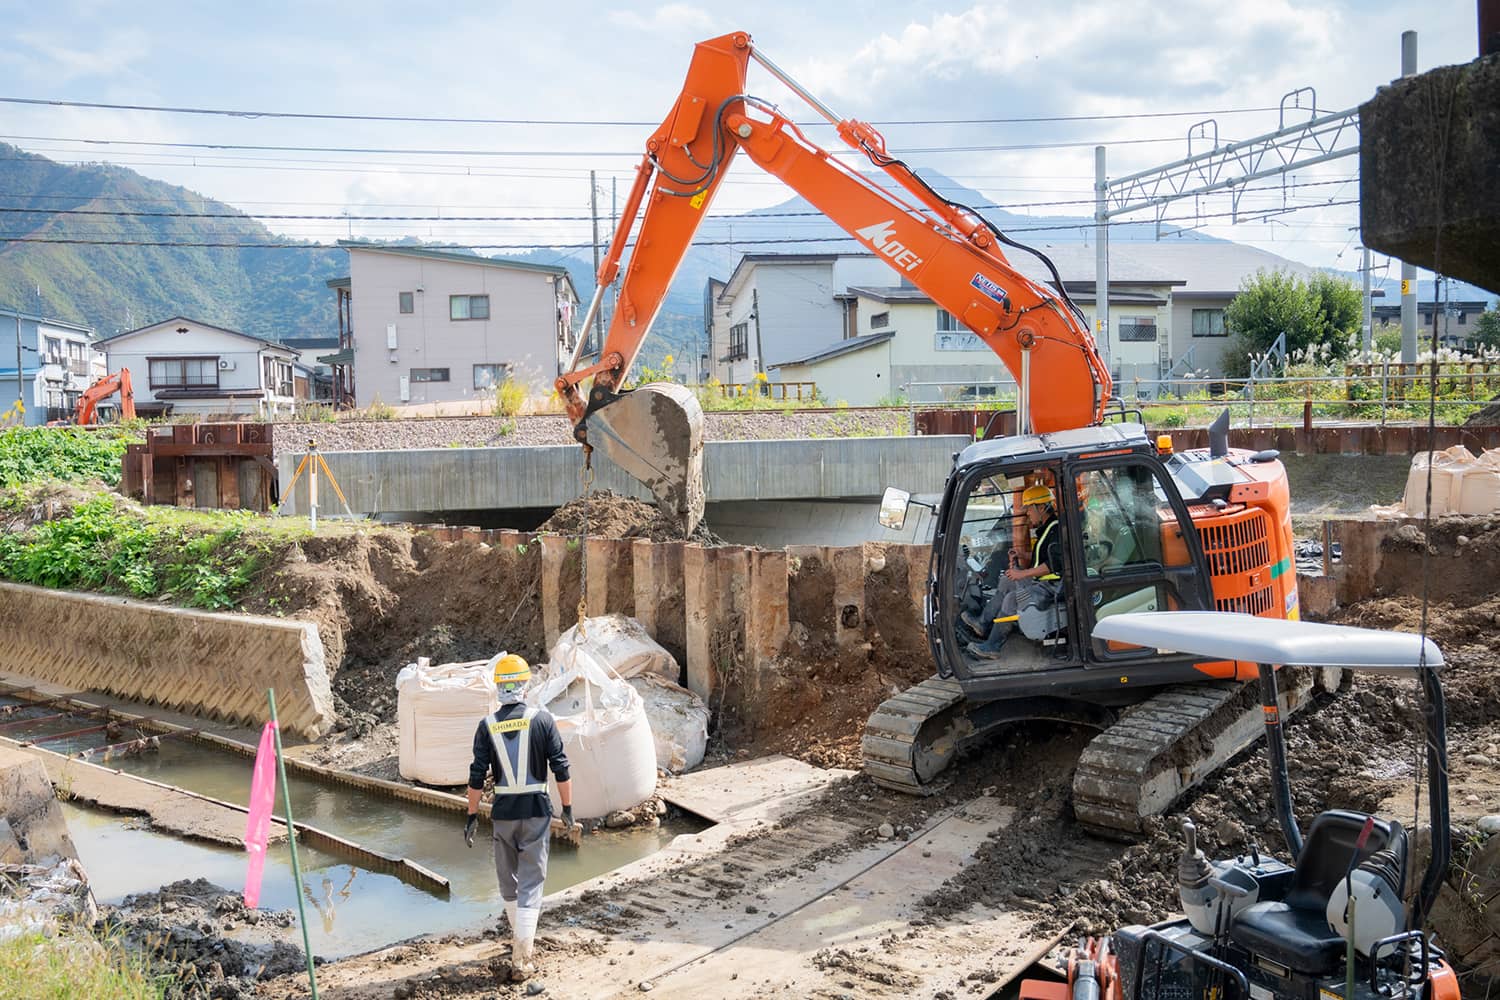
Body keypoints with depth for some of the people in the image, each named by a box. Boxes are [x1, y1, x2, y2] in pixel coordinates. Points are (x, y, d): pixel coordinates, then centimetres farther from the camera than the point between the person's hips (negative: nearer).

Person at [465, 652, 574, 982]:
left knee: (508, 883, 20)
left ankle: (523, 939, 35)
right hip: (537, 812, -1)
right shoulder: (542, 719, -6)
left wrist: (472, 815, 7)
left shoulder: (487, 725, -2)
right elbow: (561, 769, -6)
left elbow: (477, 777, -2)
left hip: (502, 813, 2)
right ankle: (522, 960, -4)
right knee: (531, 885, 2)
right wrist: (567, 807, 5)